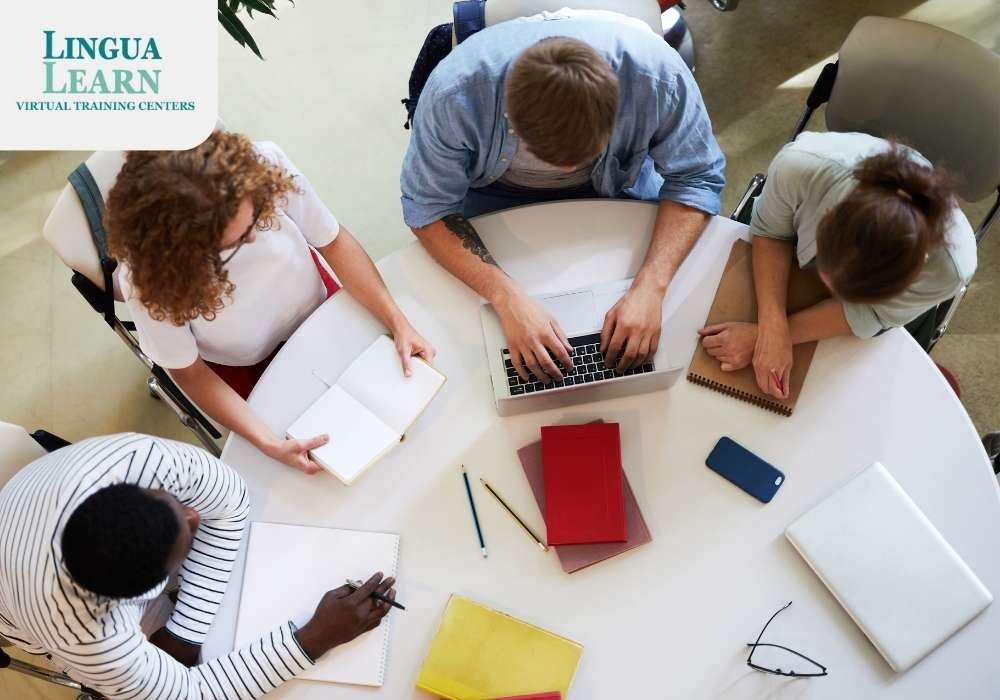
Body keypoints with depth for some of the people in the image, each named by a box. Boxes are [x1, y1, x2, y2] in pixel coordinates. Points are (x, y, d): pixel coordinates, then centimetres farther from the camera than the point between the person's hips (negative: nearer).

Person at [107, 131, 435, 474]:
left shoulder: (264, 164, -34)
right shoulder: (149, 275, -36)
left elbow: (334, 241, -17)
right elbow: (189, 371, -20)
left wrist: (398, 322, -24)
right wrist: (268, 443, -29)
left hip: (317, 307, 3)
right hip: (246, 365, -2)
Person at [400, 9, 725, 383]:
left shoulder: (658, 73, -36)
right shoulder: (455, 92, -39)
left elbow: (696, 178, -23)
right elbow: (428, 207, -28)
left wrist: (650, 286, -38)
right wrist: (506, 296, -43)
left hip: (618, 181, 2)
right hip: (497, 187, -1)